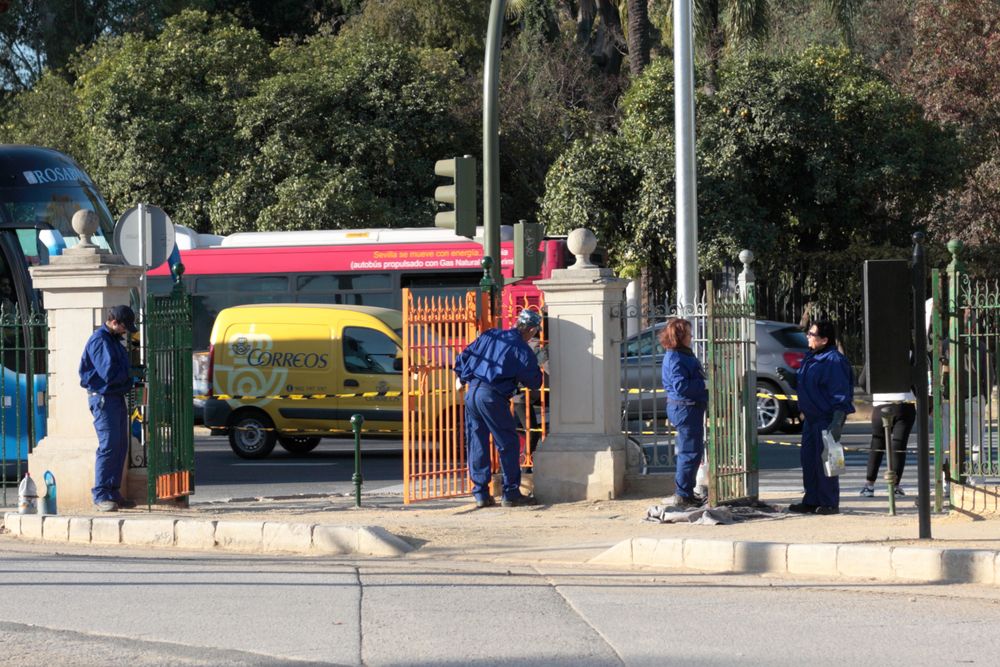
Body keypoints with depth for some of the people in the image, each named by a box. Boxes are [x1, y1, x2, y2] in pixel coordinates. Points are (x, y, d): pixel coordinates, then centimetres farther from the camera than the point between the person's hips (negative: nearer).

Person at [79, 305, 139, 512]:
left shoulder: (114, 340, 17)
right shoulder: (100, 341, -15)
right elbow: (109, 374, -21)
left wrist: (132, 376, 1)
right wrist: (130, 376, -7)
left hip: (117, 397, 10)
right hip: (103, 398, -10)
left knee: (120, 446, 11)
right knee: (108, 446, -11)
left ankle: (113, 493, 17)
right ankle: (100, 496, -9)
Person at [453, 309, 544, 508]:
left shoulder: (489, 336, 14)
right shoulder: (522, 350, -3)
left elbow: (462, 359, 15)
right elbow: (534, 382, 3)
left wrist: (464, 379, 30)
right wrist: (538, 371, 24)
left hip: (471, 393, 6)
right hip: (492, 397, -6)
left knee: (477, 444, 11)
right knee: (508, 445, 4)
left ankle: (481, 493, 12)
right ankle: (511, 494, 4)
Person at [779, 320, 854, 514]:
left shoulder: (834, 361, -17)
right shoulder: (810, 357, 12)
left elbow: (840, 396, -20)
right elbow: (800, 382, 25)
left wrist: (837, 423, -25)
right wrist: (789, 377, 4)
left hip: (827, 419, -9)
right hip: (811, 418, 9)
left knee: (824, 460, -6)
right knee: (808, 458, 10)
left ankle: (829, 503, 0)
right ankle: (811, 501, 18)